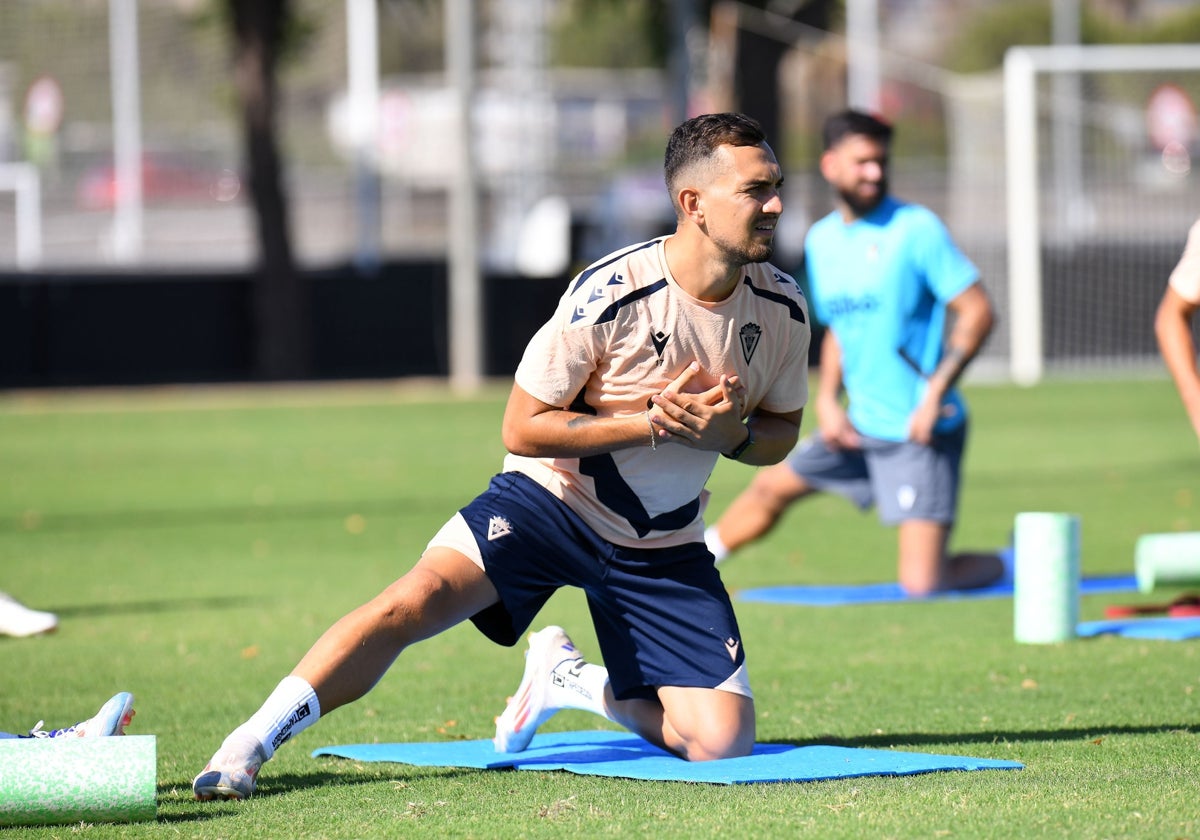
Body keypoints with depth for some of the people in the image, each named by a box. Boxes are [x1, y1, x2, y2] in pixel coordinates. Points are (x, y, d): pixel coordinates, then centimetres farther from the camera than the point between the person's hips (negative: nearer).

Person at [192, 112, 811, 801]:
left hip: (662, 547, 4)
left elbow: (782, 433, 7)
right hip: (552, 496, -4)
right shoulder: (610, 293, -22)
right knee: (418, 598, -31)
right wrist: (651, 422, -25)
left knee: (723, 742, -8)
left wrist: (730, 435, -16)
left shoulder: (783, 305, -8)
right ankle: (251, 744, -24)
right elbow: (522, 429, -16)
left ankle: (569, 680, 19)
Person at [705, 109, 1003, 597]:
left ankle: (1006, 567, 14)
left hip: (920, 432, -7)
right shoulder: (821, 240, 9)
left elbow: (976, 312, -14)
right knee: (771, 487, 22)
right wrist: (827, 400, 7)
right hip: (860, 426, 7)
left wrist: (934, 393, -21)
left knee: (921, 582, -15)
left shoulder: (916, 229, -12)